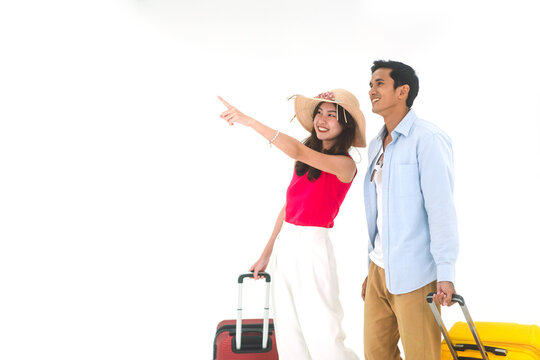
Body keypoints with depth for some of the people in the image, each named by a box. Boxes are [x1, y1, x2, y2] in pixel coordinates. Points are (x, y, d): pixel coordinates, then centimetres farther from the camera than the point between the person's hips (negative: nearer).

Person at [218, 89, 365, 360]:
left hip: (312, 248, -7)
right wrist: (266, 255, 17)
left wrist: (248, 120, -27)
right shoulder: (305, 161, 9)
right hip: (284, 245, 7)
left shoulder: (344, 164, -12)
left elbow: (296, 150, -28)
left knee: (322, 338, -1)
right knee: (288, 335, 14)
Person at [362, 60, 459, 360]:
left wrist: (445, 274, -19)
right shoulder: (375, 145, 14)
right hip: (379, 271, 8)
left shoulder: (427, 139, -10)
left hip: (414, 277, -7)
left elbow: (441, 209, -15)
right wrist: (371, 269, 18)